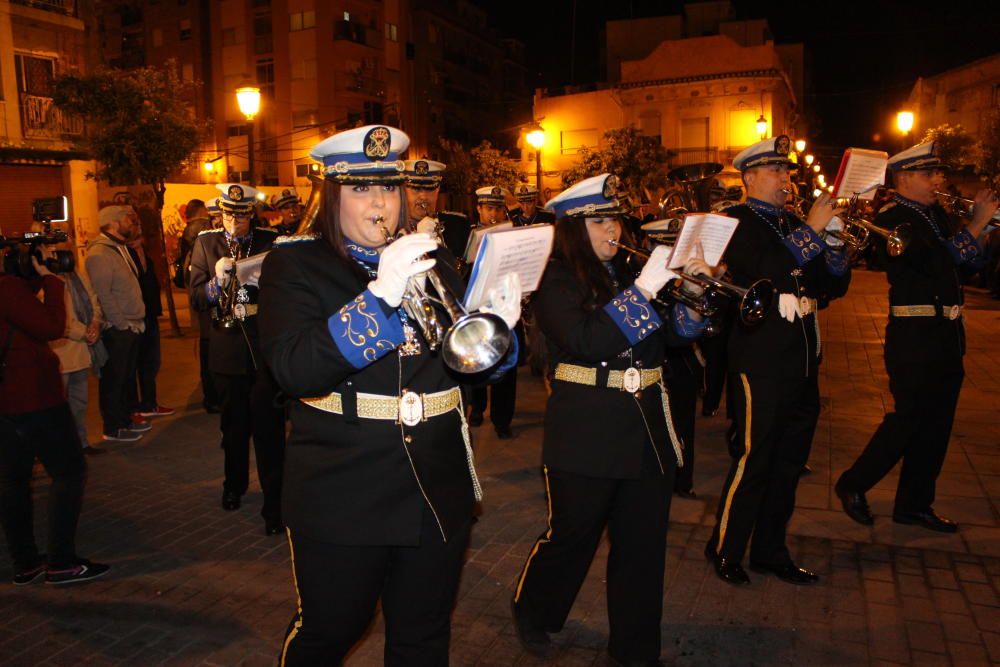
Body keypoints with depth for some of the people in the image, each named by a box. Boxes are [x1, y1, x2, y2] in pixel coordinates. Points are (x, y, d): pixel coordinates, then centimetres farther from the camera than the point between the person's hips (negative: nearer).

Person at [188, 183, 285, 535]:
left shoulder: (271, 241, 0)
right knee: (234, 421, 17)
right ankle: (235, 483, 39)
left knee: (268, 423, -5)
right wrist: (217, 279, -18)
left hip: (266, 344, -2)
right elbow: (196, 298, 1)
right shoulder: (206, 242, 4)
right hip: (228, 345, 3)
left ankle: (274, 502, 3)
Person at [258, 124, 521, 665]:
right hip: (342, 494, -3)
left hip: (437, 491, 4)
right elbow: (294, 371, -21)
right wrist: (379, 296, -30)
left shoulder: (432, 260, 9)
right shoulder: (294, 264, -4)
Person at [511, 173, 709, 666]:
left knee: (644, 545, 12)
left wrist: (692, 293, -9)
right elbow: (583, 340, -24)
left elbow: (673, 333, 9)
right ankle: (531, 612, 38)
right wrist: (643, 290, -25)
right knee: (571, 534, 10)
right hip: (587, 434, -5)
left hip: (648, 430, 6)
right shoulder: (557, 279, -7)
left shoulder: (631, 270, 11)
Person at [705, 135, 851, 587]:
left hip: (802, 362, 8)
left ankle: (770, 551, 28)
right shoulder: (738, 221, -5)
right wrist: (811, 231, -17)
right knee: (752, 459, -1)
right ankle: (725, 550, 16)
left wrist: (834, 239, -4)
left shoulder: (793, 223, 16)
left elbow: (833, 287, 12)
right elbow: (762, 272, -23)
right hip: (761, 360, -8)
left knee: (789, 462, 14)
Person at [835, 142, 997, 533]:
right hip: (915, 335, -8)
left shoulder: (937, 213, 14)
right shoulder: (892, 219, -12)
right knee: (909, 419, -2)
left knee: (936, 424, 13)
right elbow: (938, 263, -24)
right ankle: (852, 486, 16)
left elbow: (967, 265, 13)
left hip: (946, 333, 8)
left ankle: (915, 504, 25)